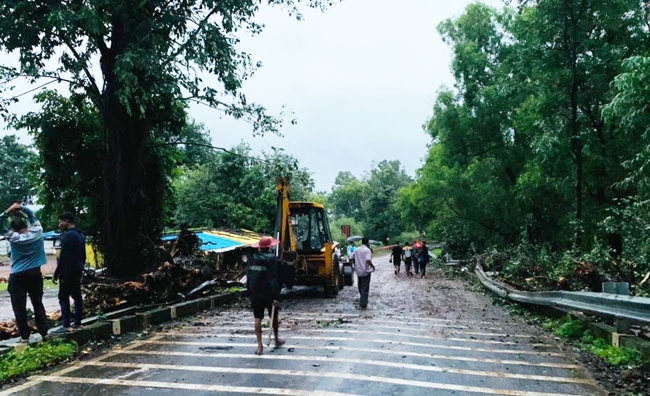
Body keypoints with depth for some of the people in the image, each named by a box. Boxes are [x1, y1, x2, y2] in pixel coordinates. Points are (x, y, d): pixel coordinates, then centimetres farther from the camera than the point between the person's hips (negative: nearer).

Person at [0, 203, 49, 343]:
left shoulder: (13, 237, -10)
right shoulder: (37, 232, -3)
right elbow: (34, 217, 14)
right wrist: (22, 208, 5)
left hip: (17, 276, -3)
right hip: (35, 273, 3)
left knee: (19, 307, 4)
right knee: (38, 304, 12)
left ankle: (24, 336, 5)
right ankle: (44, 332, 14)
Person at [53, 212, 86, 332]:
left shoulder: (68, 235, -16)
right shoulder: (80, 235, 14)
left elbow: (63, 257, -18)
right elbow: (83, 255, 19)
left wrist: (56, 274, -14)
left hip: (67, 271, -9)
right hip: (77, 271, 9)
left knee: (64, 298, -5)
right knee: (77, 296, 11)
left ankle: (66, 325, -5)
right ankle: (77, 323, 15)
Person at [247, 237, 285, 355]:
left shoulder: (253, 258, 3)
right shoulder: (272, 259, -11)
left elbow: (249, 276, 7)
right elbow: (274, 278, -15)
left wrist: (250, 292, 14)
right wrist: (276, 296, -13)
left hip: (255, 293, 3)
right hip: (269, 292, -3)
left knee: (258, 318, 3)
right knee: (274, 316, 16)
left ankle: (259, 345, 2)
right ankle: (277, 340, 32)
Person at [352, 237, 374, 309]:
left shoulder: (356, 250, 5)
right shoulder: (367, 250, -14)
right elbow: (368, 260, -28)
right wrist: (372, 266, -11)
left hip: (358, 271, 6)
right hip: (365, 271, -6)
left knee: (360, 287, 19)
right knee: (365, 288, 0)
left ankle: (362, 300, 35)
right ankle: (363, 304, 0)